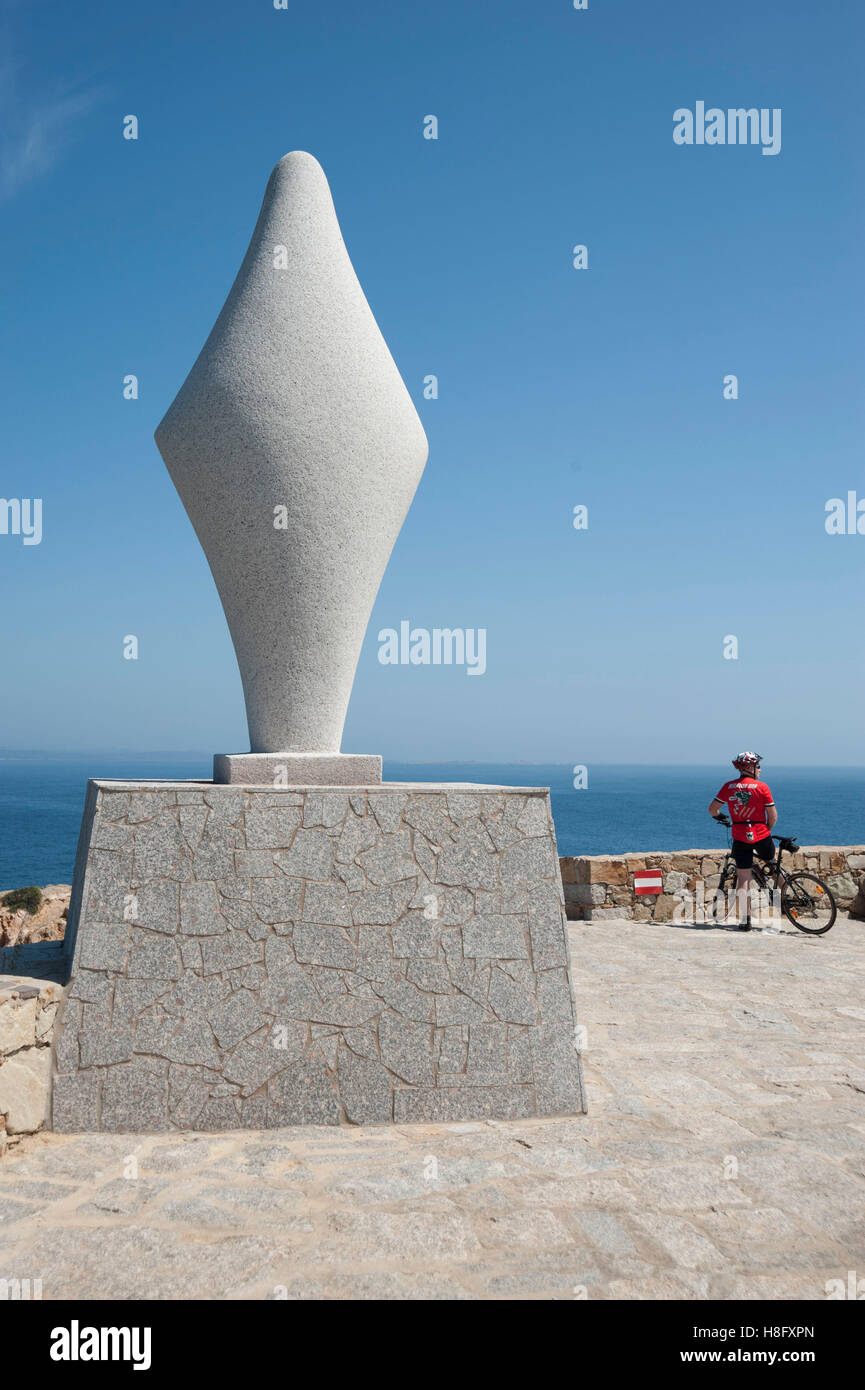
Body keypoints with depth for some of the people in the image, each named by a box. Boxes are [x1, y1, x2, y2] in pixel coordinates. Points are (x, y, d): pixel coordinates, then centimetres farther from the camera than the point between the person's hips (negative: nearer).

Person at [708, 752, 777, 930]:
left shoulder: (729, 786, 1)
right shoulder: (762, 787, -7)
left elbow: (712, 808, 2)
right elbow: (773, 815, -5)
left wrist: (719, 817, 23)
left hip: (740, 838, 2)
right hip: (761, 836, -2)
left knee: (742, 879, 5)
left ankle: (744, 920, 1)